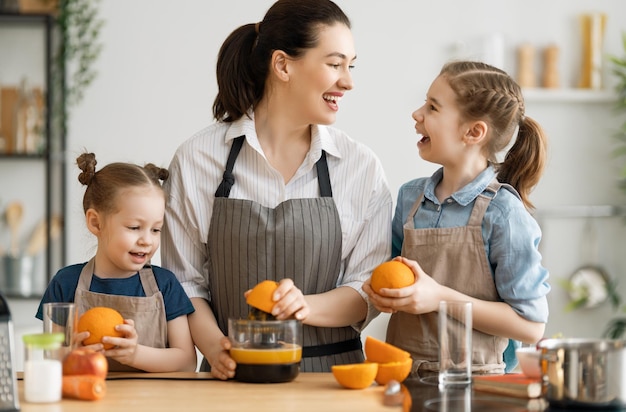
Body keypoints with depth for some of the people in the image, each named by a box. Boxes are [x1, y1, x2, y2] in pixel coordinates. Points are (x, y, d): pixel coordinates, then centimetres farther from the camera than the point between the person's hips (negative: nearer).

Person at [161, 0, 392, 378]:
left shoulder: (362, 167, 7)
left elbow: (369, 290, 5)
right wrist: (214, 345, -11)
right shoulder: (197, 159, 4)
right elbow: (185, 280, 6)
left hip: (330, 373, 0)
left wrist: (306, 306, -13)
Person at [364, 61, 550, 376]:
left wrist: (441, 298, -13)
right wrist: (384, 293, 2)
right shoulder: (410, 197, 9)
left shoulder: (503, 213, -8)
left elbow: (531, 326, -9)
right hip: (403, 373, 4)